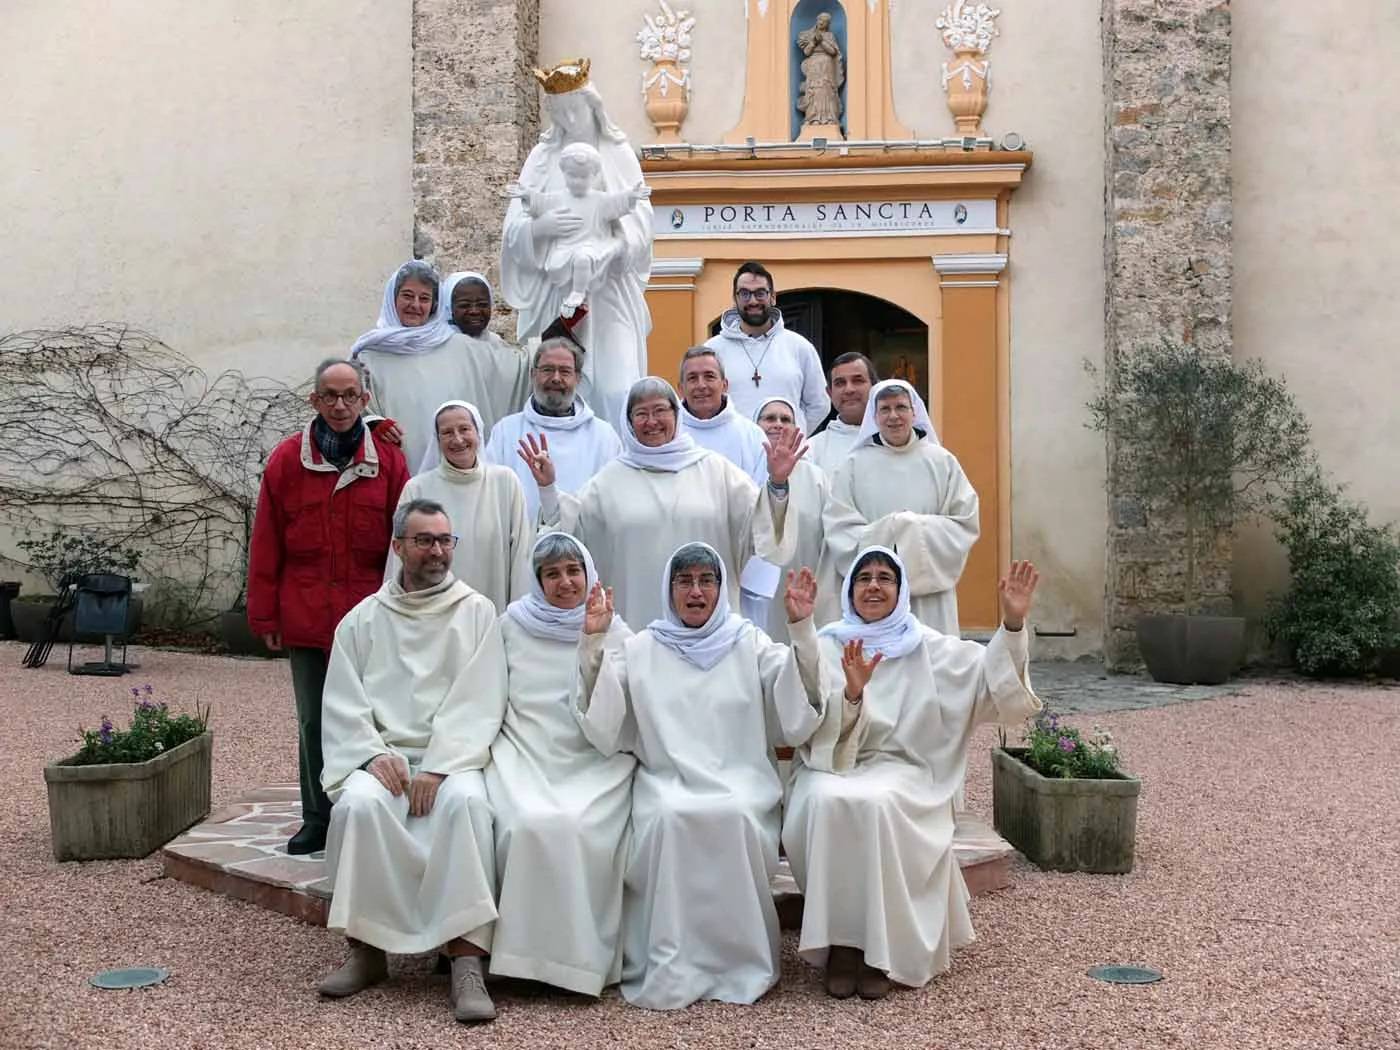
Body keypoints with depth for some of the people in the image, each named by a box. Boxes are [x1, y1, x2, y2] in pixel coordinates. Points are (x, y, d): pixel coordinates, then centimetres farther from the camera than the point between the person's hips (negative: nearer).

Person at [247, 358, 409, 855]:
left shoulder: (388, 460, 1)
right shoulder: (287, 460, 2)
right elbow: (265, 546, 3)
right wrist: (266, 616, 1)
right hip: (306, 620, 1)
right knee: (313, 721, 9)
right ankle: (317, 819, 21)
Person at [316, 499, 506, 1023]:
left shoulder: (477, 612, 6)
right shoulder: (362, 620, 11)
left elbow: (479, 702, -3)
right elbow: (343, 704, 5)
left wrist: (438, 768, -15)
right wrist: (374, 754, -13)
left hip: (452, 757, -1)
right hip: (381, 754, 2)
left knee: (465, 801, -34)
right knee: (359, 804, -31)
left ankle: (466, 960, -33)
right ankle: (365, 947, -15)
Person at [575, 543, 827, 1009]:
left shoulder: (749, 643, 12)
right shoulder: (641, 648, 13)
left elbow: (799, 711, -1)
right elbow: (601, 724, 3)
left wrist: (803, 629, -10)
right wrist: (593, 641, -5)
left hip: (740, 780, 0)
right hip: (666, 782, 0)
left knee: (735, 817, -32)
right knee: (669, 818, -32)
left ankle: (738, 958, -15)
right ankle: (669, 967, -21)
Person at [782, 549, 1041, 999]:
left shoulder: (926, 646, 10)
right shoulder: (827, 647, 7)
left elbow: (989, 677, -4)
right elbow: (820, 727, -5)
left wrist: (1012, 624, -18)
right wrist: (851, 693, -25)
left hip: (899, 771, 0)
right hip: (831, 766, 0)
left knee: (875, 803, -34)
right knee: (827, 803, -34)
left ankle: (879, 945, -21)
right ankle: (839, 941, -21)